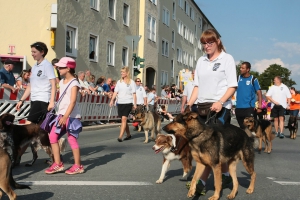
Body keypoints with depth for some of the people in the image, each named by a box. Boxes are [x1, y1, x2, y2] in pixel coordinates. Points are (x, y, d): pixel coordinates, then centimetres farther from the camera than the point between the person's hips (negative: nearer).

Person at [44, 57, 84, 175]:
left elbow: (72, 101, -18)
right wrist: (60, 115, 14)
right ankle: (58, 164, 10)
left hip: (71, 116, -8)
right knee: (52, 136, 3)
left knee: (72, 139, -3)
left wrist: (65, 116, -25)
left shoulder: (74, 83, -10)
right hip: (61, 114, 8)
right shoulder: (62, 82, 15)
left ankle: (78, 166, 7)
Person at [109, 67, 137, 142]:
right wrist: (112, 100, -4)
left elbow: (134, 94, -1)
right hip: (120, 103, 5)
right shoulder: (119, 82, 11)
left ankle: (120, 136, -19)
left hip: (128, 103, -5)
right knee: (123, 120, 11)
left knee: (124, 119, -15)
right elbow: (115, 92, 9)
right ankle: (128, 135, 28)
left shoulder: (131, 82, 0)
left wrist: (135, 104, -6)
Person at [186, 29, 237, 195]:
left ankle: (202, 182, -10)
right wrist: (190, 103, 3)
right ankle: (225, 175, 20)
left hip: (219, 108, -6)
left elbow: (232, 86, -7)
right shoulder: (201, 61, 15)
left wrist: (220, 102, -21)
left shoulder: (226, 59, -1)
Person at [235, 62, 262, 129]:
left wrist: (259, 106, -8)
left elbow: (259, 92, -1)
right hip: (238, 107, 3)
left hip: (250, 107, -3)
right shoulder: (238, 78, 6)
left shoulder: (253, 79, -1)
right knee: (242, 127, 12)